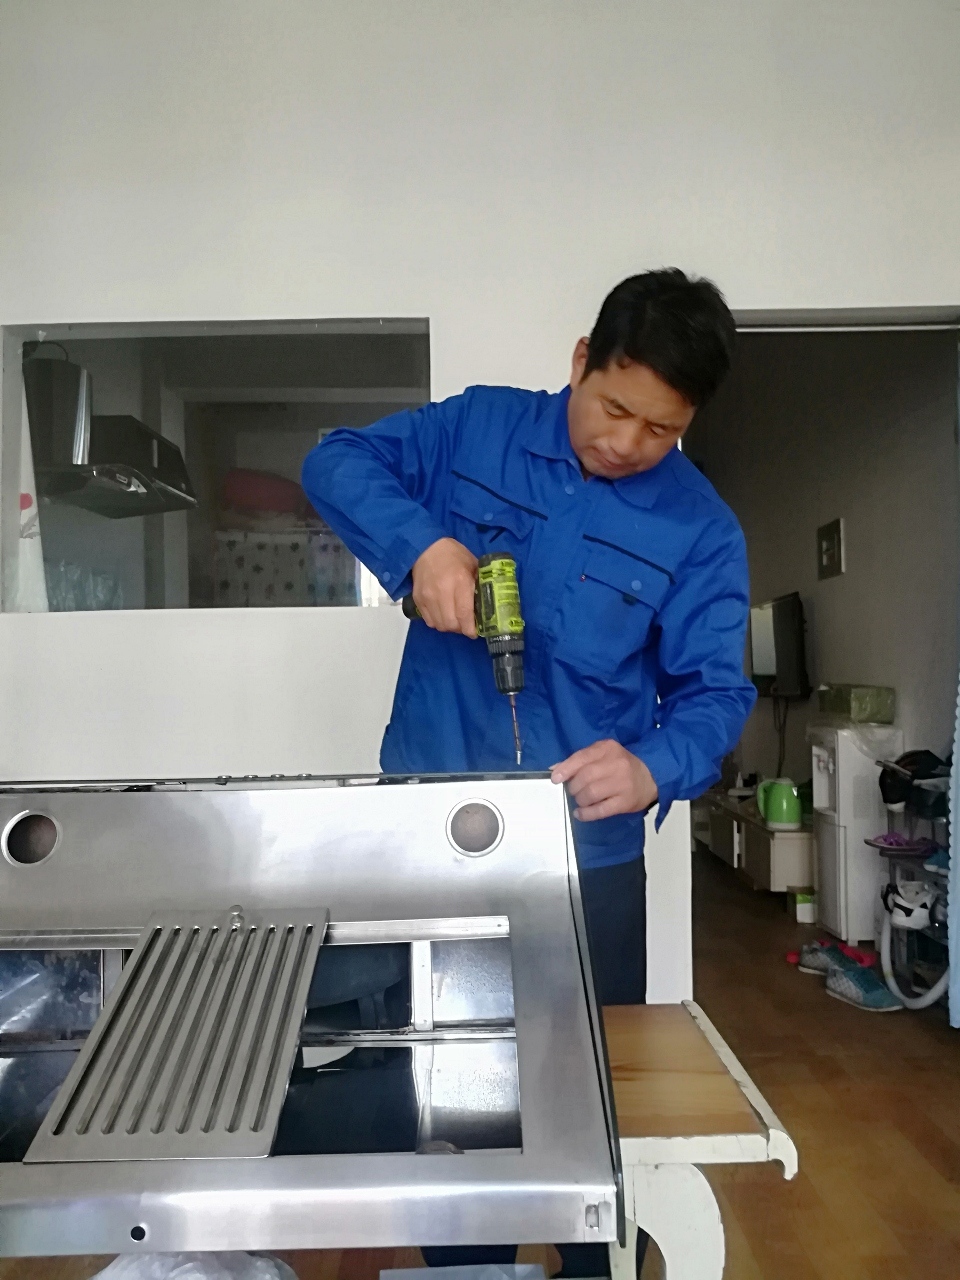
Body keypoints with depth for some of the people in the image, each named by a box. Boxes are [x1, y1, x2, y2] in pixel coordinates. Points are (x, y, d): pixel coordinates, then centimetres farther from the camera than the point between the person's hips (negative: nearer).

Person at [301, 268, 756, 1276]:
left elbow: (714, 690, -7)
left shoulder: (699, 531, -4)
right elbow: (336, 461, -1)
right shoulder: (478, 428, -1)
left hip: (586, 856, 0)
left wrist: (654, 768, -29)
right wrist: (422, 542, -20)